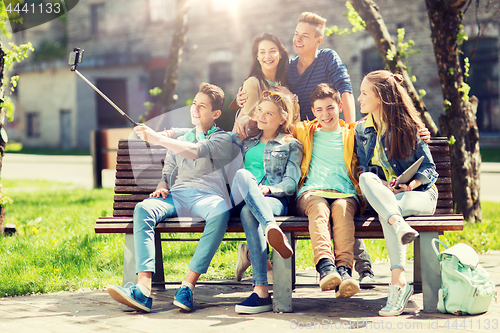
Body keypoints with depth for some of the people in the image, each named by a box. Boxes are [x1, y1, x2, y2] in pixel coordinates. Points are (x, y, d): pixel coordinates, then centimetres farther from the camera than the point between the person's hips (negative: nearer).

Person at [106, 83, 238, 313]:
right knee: (143, 209, -30)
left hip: (206, 196, -4)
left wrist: (156, 138, -17)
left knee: (221, 212, -41)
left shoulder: (223, 139, 12)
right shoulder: (179, 140, 32)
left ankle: (188, 285, -40)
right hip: (176, 197, 4)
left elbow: (195, 151, -8)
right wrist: (162, 186, 3)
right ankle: (144, 288, -45)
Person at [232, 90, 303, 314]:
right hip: (241, 200, 3)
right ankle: (271, 228, -59)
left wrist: (268, 189, -13)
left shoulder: (291, 145, 19)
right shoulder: (247, 143, 32)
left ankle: (261, 291, -53)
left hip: (275, 201, -3)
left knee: (248, 213, -40)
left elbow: (291, 183, 6)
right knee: (243, 175, -35)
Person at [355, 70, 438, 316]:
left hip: (419, 194, -3)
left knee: (387, 210, -37)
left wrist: (413, 183, -21)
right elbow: (365, 169, 8)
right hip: (380, 195, 3)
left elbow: (429, 168, 0)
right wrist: (381, 185, -13)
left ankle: (398, 282, -48)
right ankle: (400, 226, -54)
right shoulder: (361, 130, 13)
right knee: (366, 178, -34)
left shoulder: (408, 126, 0)